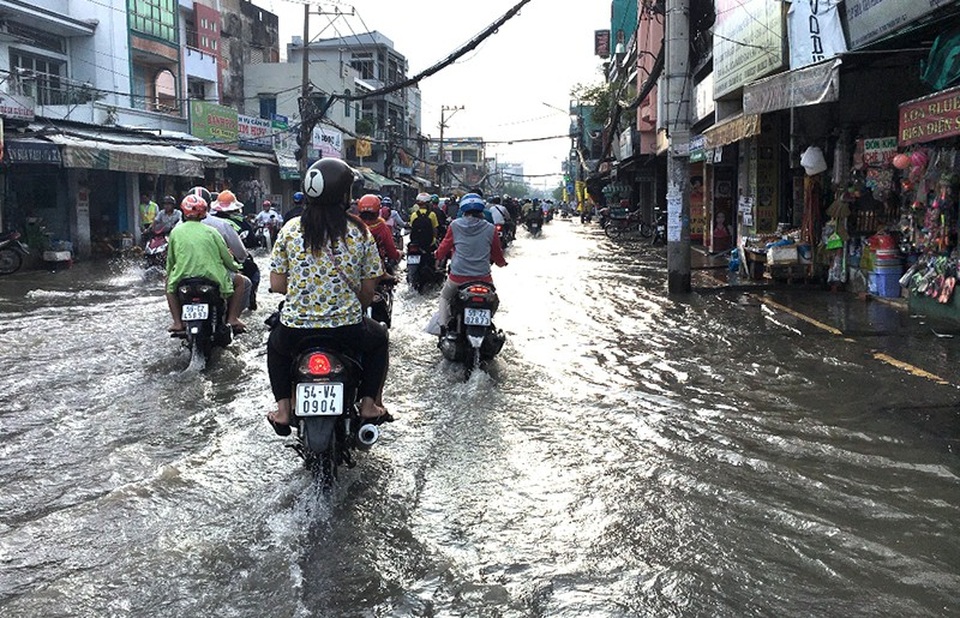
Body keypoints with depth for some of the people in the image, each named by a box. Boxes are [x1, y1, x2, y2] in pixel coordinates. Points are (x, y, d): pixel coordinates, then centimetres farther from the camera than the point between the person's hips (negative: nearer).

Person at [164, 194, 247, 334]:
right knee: (241, 281, 21)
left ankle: (178, 322, 21)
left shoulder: (175, 232, 6)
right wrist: (236, 267, 25)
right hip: (213, 278, -2)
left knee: (170, 285, 35)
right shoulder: (210, 231, 1)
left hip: (183, 280, 2)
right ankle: (232, 318, 8)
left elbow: (170, 260, 14)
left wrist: (168, 274, 34)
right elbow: (226, 257, 5)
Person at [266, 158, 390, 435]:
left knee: (275, 344, 36)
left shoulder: (290, 230, -2)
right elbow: (368, 291, 0)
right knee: (379, 337, 32)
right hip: (347, 330, -1)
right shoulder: (360, 233, -4)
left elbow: (276, 284, 1)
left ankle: (282, 409, 25)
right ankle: (370, 403, 26)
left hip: (295, 329, 1)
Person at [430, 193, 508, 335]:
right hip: (483, 277, 0)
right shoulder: (490, 228, -3)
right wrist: (502, 262, 30)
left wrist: (438, 255, 30)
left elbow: (443, 249, 7)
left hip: (458, 276, 0)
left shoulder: (455, 225, -4)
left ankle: (442, 326, 16)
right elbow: (497, 254, 7)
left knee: (444, 297, 27)